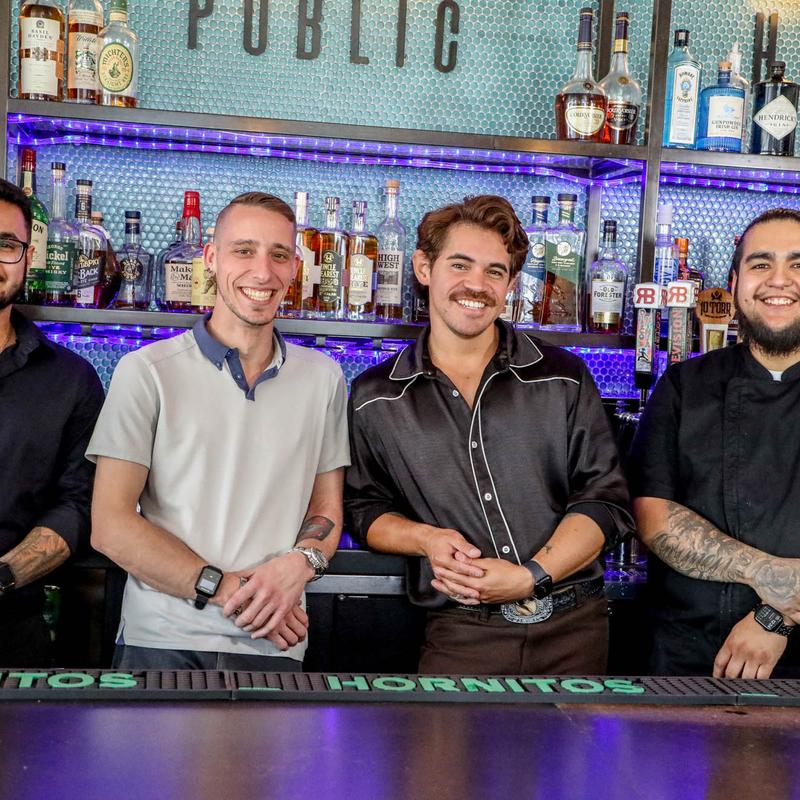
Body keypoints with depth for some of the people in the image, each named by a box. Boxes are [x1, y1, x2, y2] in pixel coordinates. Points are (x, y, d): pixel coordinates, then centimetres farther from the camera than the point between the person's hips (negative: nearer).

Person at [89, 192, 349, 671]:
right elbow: (110, 524, -7)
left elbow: (327, 508, 11)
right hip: (160, 644, -2)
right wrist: (223, 588, -15)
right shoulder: (147, 371, -3)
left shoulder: (323, 377, 8)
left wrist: (299, 564, -11)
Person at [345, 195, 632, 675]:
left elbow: (605, 499, 0)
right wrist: (424, 538, -11)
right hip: (461, 635, -1)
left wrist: (532, 576, -14)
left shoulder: (563, 378, 3)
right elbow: (364, 508, 11)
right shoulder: (374, 399, 4)